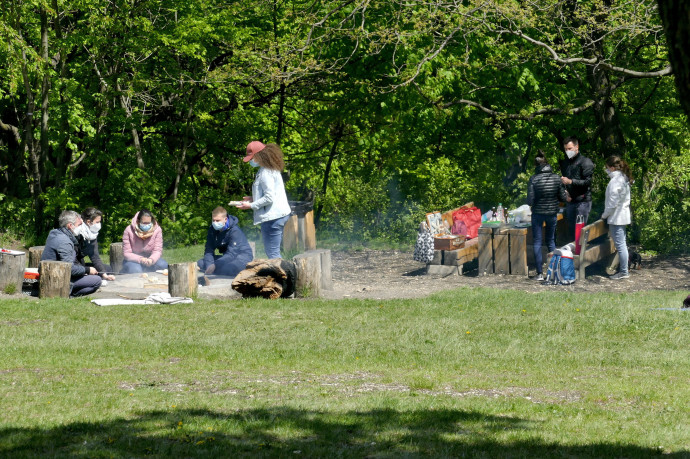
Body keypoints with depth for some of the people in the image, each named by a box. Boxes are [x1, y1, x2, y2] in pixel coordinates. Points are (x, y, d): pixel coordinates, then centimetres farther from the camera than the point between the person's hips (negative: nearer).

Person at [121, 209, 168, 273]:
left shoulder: (157, 230, -11)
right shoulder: (129, 231, -16)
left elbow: (157, 251, -9)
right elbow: (127, 253, -15)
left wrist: (151, 260, -33)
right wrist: (140, 259, -33)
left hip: (150, 258, 3)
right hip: (134, 260, -3)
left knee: (163, 265, -27)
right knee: (136, 270, -38)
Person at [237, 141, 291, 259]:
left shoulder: (265, 173, -16)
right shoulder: (271, 169, 15)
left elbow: (269, 198, -21)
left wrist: (251, 205, -12)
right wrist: (253, 198, 16)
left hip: (272, 217, -11)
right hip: (280, 214, 11)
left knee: (272, 253, -8)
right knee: (272, 252, 15)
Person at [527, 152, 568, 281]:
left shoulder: (533, 179, -13)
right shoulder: (557, 178, -6)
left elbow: (530, 201, -13)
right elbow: (563, 197, -2)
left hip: (538, 213, -3)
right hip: (552, 213, 3)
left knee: (537, 242, 6)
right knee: (550, 241, 19)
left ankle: (540, 273, 2)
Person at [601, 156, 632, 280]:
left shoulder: (615, 181, -18)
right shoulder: (624, 179, 12)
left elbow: (612, 203, -19)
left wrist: (604, 215, -5)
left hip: (616, 217, -10)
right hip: (623, 216, 10)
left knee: (620, 245, -6)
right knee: (622, 244, 15)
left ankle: (624, 272, -4)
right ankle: (623, 269, 19)